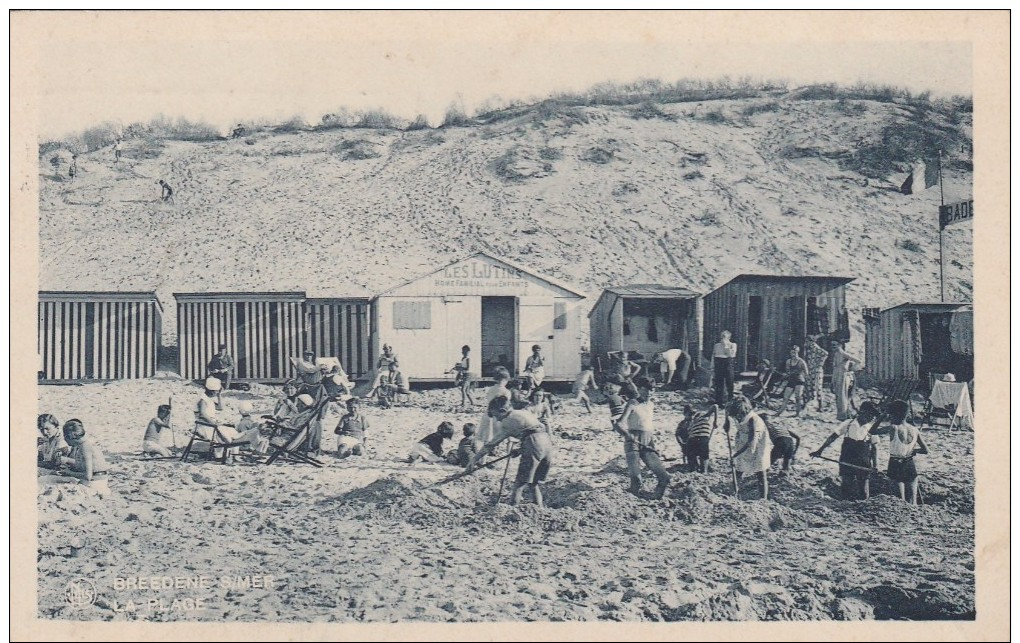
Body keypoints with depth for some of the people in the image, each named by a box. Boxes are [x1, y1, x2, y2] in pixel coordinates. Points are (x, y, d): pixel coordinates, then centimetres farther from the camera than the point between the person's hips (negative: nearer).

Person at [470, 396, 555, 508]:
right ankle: (540, 507, 18)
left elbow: (492, 443, 6)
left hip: (534, 446, -8)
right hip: (547, 442, 8)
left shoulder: (507, 422, 3)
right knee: (536, 483, 18)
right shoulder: (524, 412, 24)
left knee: (521, 482, -3)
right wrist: (521, 449, 25)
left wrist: (475, 458, 12)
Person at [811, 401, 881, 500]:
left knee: (863, 495, 0)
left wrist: (875, 465, -6)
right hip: (846, 463, -1)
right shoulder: (848, 424, -1)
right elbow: (832, 437, 2)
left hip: (864, 466, 1)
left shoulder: (871, 429, 1)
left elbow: (874, 448, 6)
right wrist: (820, 450, -3)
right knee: (848, 494, -1)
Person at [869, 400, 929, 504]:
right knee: (913, 496, 10)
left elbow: (872, 431, -10)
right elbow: (925, 450, 3)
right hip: (910, 464, 3)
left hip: (895, 465, -3)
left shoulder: (893, 428, -16)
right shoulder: (914, 430, -1)